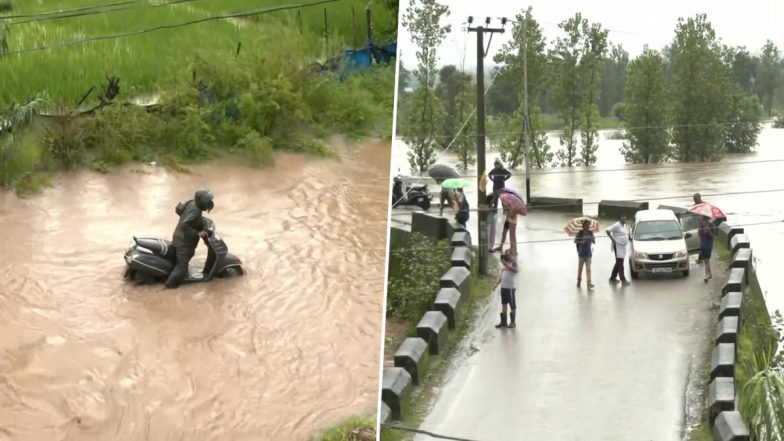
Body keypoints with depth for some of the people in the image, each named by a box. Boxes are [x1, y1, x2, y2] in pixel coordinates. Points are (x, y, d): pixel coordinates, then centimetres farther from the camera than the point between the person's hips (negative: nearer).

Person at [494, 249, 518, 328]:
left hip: (510, 287, -8)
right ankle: (503, 321, 17)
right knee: (504, 304, 11)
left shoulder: (513, 263, -8)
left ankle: (512, 322, 5)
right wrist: (497, 283, 17)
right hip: (503, 286, 8)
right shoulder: (504, 264, 18)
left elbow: (515, 270, -29)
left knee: (512, 305, -1)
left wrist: (506, 264, -36)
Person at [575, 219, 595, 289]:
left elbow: (594, 242, 5)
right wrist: (581, 242, -21)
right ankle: (579, 280, 26)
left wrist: (592, 239, -17)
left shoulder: (590, 233, 5)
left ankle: (589, 283, -12)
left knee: (588, 268, -6)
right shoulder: (580, 233, -4)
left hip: (588, 253, 2)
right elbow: (575, 240, -4)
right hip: (581, 252, -2)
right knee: (580, 267, 8)